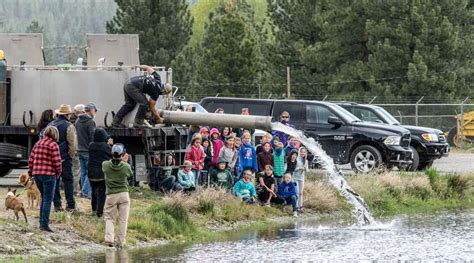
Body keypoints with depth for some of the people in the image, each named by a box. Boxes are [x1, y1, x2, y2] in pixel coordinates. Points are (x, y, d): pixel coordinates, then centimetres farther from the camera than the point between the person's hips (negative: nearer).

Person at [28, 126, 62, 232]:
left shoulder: (38, 144, 10)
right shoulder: (53, 145, -9)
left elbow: (31, 160, 11)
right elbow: (57, 162, -13)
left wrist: (30, 173, 18)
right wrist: (58, 172, 4)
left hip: (37, 174, 6)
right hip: (49, 175, -6)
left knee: (44, 199, 19)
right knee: (48, 200, -2)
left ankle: (42, 222, 21)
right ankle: (44, 224, -7)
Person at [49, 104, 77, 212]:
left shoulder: (50, 125, 7)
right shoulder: (69, 126, -11)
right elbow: (73, 144, -12)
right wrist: (71, 155, 3)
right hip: (65, 158, -5)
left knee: (54, 182, 9)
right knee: (68, 181, 1)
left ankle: (57, 205, 8)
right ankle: (70, 205, -1)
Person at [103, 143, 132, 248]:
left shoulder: (105, 165, -7)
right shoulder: (126, 166, -10)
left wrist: (121, 161, 20)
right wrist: (124, 162, 17)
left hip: (111, 195, 0)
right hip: (124, 194, 0)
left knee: (109, 218, 9)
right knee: (123, 220, 8)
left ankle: (109, 238, -10)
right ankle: (121, 242, 9)